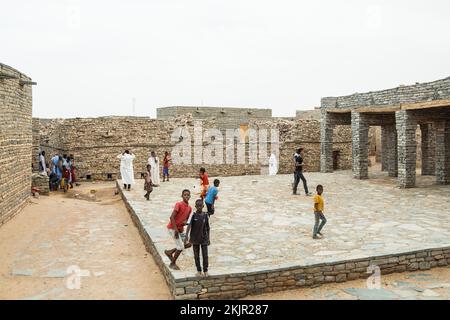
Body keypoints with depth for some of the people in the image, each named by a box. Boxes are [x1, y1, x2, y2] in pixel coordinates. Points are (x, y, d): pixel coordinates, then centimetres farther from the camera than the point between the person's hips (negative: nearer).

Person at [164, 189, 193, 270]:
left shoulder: (189, 208, 5)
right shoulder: (179, 204, -18)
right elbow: (172, 217, -22)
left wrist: (185, 222, -10)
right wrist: (176, 229, -24)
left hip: (180, 229, 8)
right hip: (173, 228, -8)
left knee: (188, 244, 6)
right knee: (181, 247, -6)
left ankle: (170, 252, 20)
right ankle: (172, 263, 16)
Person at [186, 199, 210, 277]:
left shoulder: (206, 216, -3)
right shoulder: (193, 216, -6)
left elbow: (207, 228, 4)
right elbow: (189, 226, -16)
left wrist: (208, 239, 5)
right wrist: (187, 235, -30)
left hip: (204, 239, 0)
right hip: (195, 239, 0)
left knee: (205, 255, 2)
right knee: (196, 255, 8)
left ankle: (205, 270, 15)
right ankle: (199, 271, 21)